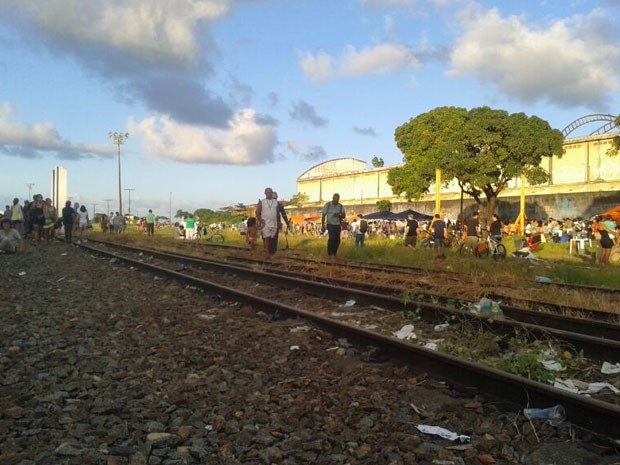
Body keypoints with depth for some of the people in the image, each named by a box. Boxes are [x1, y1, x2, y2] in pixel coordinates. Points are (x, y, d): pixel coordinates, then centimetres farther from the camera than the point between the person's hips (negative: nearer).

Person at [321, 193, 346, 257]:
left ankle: (334, 253, 19)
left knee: (337, 240, 0)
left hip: (338, 225, 3)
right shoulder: (327, 205, -7)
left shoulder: (341, 206, -1)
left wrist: (339, 215, -19)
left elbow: (344, 216, 4)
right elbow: (323, 216, -1)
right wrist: (323, 226, -5)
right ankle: (330, 253, -11)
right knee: (332, 237, -22)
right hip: (330, 225, -3)